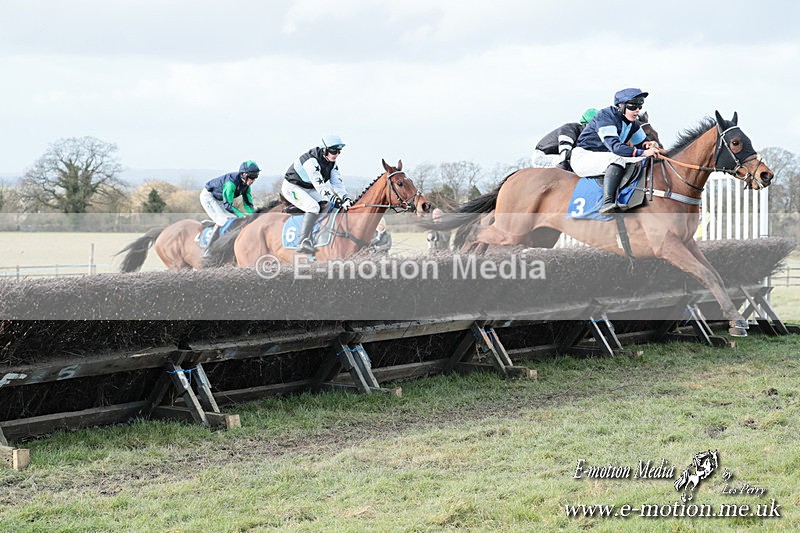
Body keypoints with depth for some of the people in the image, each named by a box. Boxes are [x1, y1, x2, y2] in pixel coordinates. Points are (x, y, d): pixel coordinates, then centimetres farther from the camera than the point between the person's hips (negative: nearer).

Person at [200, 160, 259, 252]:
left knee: (235, 219, 2)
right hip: (208, 196, -9)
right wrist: (241, 214, -41)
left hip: (219, 200, 9)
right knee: (223, 220, -23)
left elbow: (248, 204, -1)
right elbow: (228, 205, -33)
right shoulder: (232, 182, -34)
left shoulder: (246, 184, -7)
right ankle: (208, 250, -23)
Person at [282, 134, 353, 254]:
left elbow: (337, 182, -7)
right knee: (314, 207, -31)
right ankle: (304, 241, -40)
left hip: (309, 189, 9)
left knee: (330, 205, 0)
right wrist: (336, 201, -45)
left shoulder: (332, 162, -4)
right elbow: (320, 185, -38)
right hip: (292, 187, -9)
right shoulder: (311, 160, -31)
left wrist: (345, 198, -25)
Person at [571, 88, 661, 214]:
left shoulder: (632, 122, 4)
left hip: (606, 159, 9)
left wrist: (649, 144, -10)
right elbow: (615, 146, -34)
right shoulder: (605, 116, -22)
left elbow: (641, 142, 17)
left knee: (644, 160, -5)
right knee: (617, 159, -37)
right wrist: (643, 153, -41)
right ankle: (607, 203, -51)